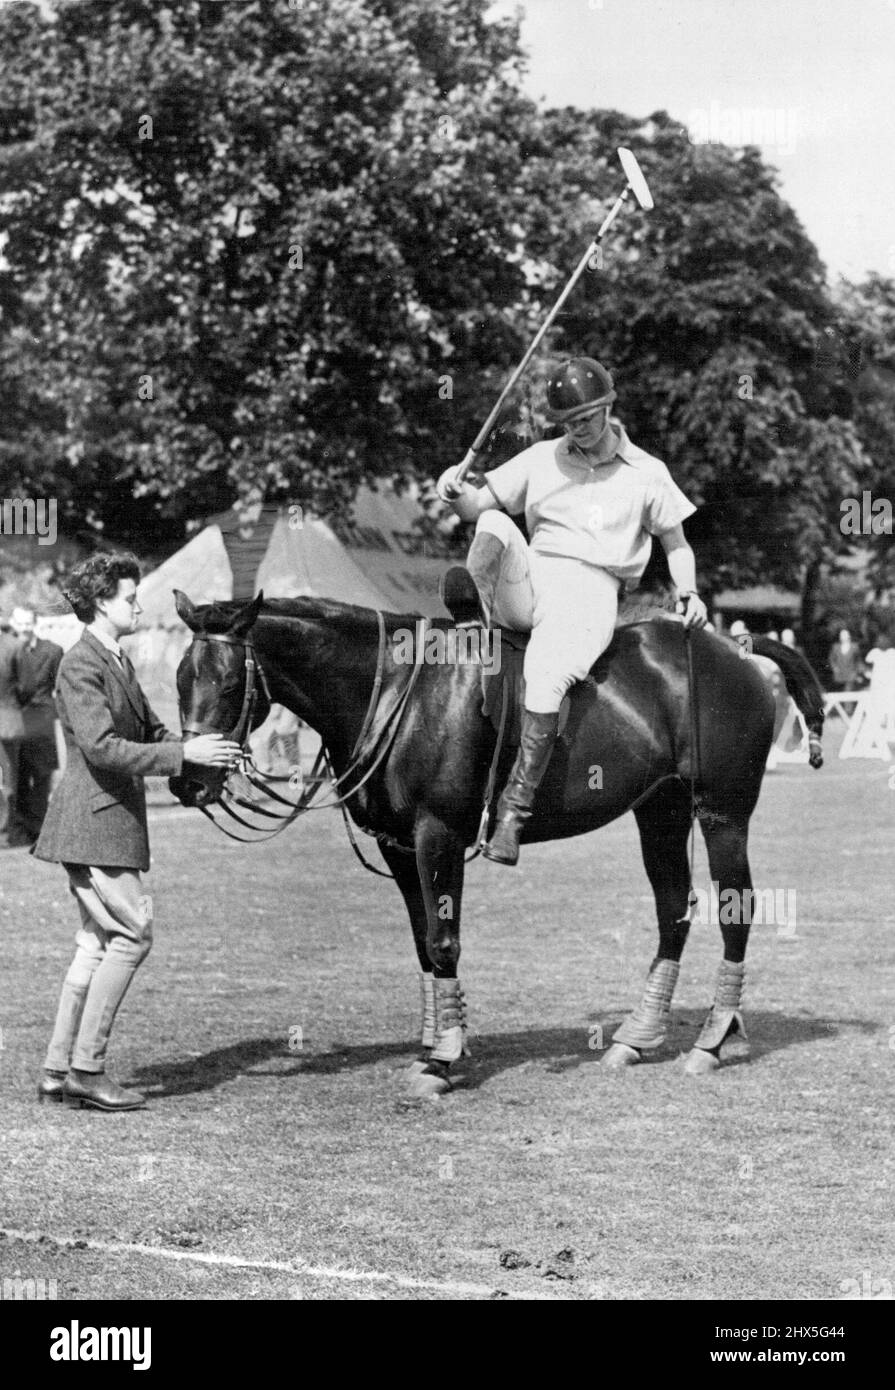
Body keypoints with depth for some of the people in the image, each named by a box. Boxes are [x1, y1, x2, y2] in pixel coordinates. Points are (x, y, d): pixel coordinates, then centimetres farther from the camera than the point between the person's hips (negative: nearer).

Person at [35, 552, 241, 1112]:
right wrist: (183, 754, -23)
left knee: (99, 941, 12)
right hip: (94, 822, -10)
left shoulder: (119, 663, 16)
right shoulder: (81, 665, -14)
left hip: (113, 820, 10)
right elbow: (102, 748, -23)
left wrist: (205, 750, 5)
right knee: (133, 934, -9)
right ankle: (87, 1067, -3)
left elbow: (150, 730, 22)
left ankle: (59, 1070, 16)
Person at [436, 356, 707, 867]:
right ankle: (473, 610, -45)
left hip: (589, 596, -3)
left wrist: (689, 594, -1)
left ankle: (515, 809, -30)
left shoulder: (646, 472, 12)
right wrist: (456, 493, -11)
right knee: (496, 524, -25)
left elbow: (677, 545, 18)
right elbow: (477, 506, 14)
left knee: (545, 681, -31)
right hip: (528, 585, 3)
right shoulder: (541, 459, 16)